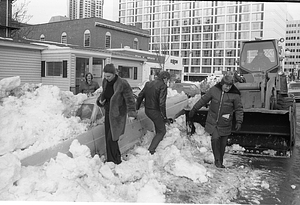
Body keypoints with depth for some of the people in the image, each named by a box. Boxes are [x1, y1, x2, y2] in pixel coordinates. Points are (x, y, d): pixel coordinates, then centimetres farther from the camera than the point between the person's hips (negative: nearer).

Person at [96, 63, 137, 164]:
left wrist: (131, 113, -20)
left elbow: (130, 99, -14)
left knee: (112, 138, -9)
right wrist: (100, 100, -1)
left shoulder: (122, 84, -19)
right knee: (108, 138, 12)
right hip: (108, 112, 7)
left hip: (117, 114, -7)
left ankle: (116, 160, 10)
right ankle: (110, 159, 28)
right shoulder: (105, 82, 1)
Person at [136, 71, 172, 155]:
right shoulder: (162, 86, -16)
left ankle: (159, 139, 50)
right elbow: (162, 103, -23)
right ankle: (151, 150, 0)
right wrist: (165, 117, -17)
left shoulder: (148, 83, 6)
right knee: (162, 131, 8)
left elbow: (140, 96, 9)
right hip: (155, 111, -7)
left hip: (147, 110, 8)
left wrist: (136, 109, 18)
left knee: (157, 123, 34)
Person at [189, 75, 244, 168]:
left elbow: (239, 109, 1)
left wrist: (239, 121, -11)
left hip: (225, 123, 0)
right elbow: (203, 100, 6)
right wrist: (194, 110, 12)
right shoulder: (214, 90, -4)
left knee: (223, 143, 6)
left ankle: (220, 162, 24)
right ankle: (217, 160, 2)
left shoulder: (235, 95, -6)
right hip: (212, 121, 0)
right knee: (215, 138, -15)